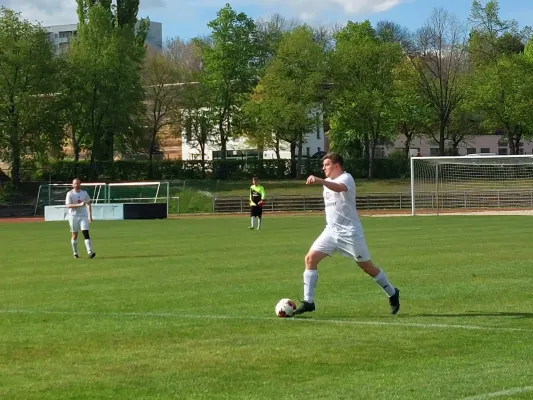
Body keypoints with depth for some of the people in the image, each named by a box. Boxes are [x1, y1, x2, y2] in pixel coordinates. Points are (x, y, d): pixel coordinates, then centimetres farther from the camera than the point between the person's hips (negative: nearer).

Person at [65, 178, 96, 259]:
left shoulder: (84, 193, 8)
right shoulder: (70, 194, -3)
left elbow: (88, 204, 17)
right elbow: (68, 205, -15)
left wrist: (90, 216, 13)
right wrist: (79, 205, -26)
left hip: (83, 216, 2)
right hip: (73, 216, -2)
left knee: (86, 233, -10)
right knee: (75, 235, 5)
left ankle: (90, 252, -20)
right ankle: (75, 253, 18)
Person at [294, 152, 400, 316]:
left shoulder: (346, 178, -13)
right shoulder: (328, 182, 13)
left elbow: (340, 187, -39)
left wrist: (320, 181, -56)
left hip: (350, 233, -7)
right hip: (331, 231, 7)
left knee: (367, 266, 3)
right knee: (310, 258, -11)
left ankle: (392, 293, 26)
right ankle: (308, 302, -10)